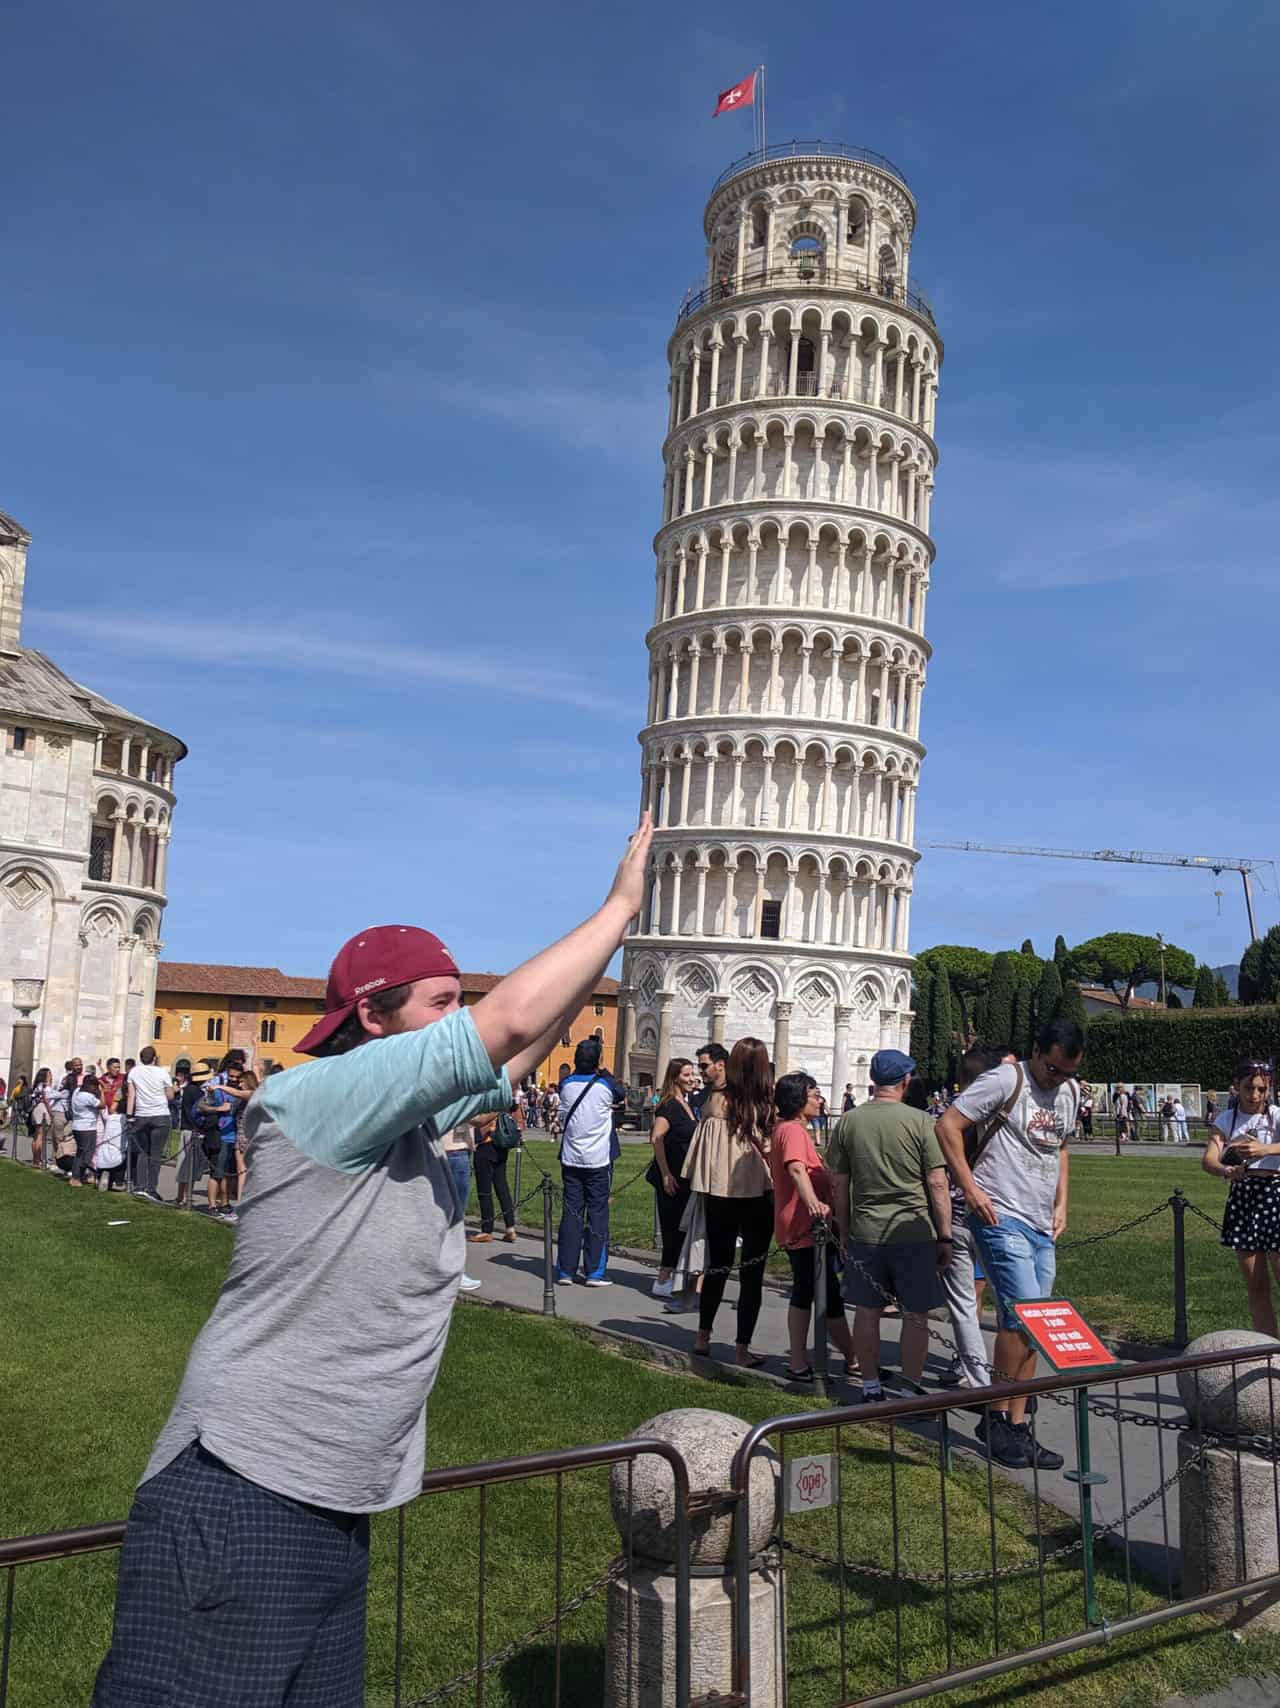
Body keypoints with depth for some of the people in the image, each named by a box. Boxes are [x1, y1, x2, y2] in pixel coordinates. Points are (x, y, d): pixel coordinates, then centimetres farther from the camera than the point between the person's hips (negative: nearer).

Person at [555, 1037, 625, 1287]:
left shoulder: (566, 1084, -1)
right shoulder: (606, 1085, -11)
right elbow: (621, 1099, 10)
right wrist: (604, 1072, 14)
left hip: (571, 1159, 3)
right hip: (599, 1160, -3)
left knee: (571, 1213, 7)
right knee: (598, 1214, 3)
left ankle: (566, 1271, 9)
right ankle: (595, 1272, 3)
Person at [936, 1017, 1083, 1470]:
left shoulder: (1070, 1092, 13)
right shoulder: (1006, 1081, -11)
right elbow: (948, 1125, -13)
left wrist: (1061, 1204, 17)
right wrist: (971, 1190, -16)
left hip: (1042, 1228, 8)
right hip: (1002, 1219, -7)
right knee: (1024, 1317, -14)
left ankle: (1015, 1426, 18)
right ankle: (999, 1417, 1)